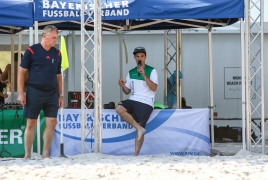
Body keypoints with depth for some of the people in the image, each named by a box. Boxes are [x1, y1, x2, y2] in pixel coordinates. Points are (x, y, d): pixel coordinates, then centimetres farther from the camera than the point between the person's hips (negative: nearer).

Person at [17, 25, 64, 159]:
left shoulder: (57, 54, 10)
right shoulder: (31, 51, -4)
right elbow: (21, 72, -2)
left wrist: (60, 95, 12)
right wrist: (20, 93, -8)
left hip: (51, 93, 4)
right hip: (34, 92, -4)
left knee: (52, 122, -2)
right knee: (31, 124, 1)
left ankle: (45, 154, 7)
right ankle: (27, 155, 9)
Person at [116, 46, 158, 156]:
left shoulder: (151, 71, 1)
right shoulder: (131, 73, 15)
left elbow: (154, 88, -12)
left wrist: (143, 75, -19)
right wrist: (123, 86, -4)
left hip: (146, 103, -4)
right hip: (133, 100, 4)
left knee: (140, 130, -11)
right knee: (119, 108, -26)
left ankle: (135, 154, -4)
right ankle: (139, 128, -21)